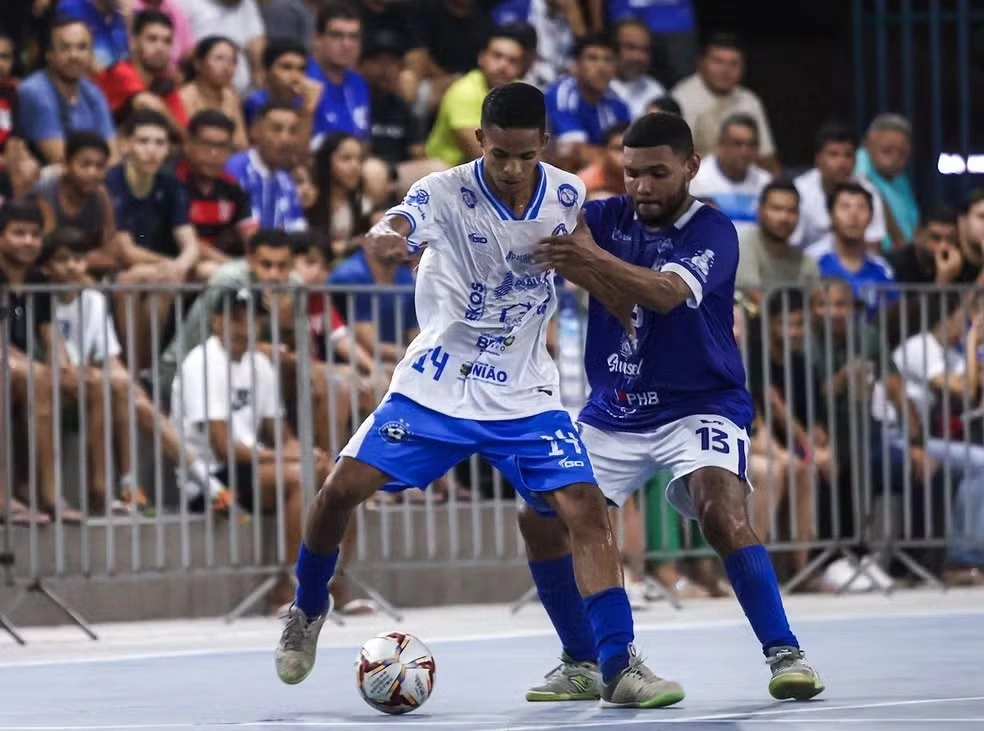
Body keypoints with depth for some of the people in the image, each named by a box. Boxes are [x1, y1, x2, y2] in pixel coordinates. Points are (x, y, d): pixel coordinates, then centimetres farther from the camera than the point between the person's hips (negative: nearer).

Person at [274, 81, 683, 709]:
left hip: (525, 393, 1)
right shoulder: (445, 193, -17)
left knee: (586, 510, -15)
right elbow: (400, 225, -41)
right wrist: (388, 236, -61)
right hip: (435, 388, -1)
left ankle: (619, 666, -10)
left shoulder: (568, 195, -6)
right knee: (342, 488, -8)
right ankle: (308, 612, 20)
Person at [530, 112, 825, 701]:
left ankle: (785, 653, -22)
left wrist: (594, 259, -50)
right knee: (541, 520, -4)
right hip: (613, 413, 5)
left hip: (699, 407, -5)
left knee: (722, 512, -29)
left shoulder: (713, 232, -14)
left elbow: (666, 293, -33)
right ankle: (582, 663, 13)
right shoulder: (608, 217, 2)